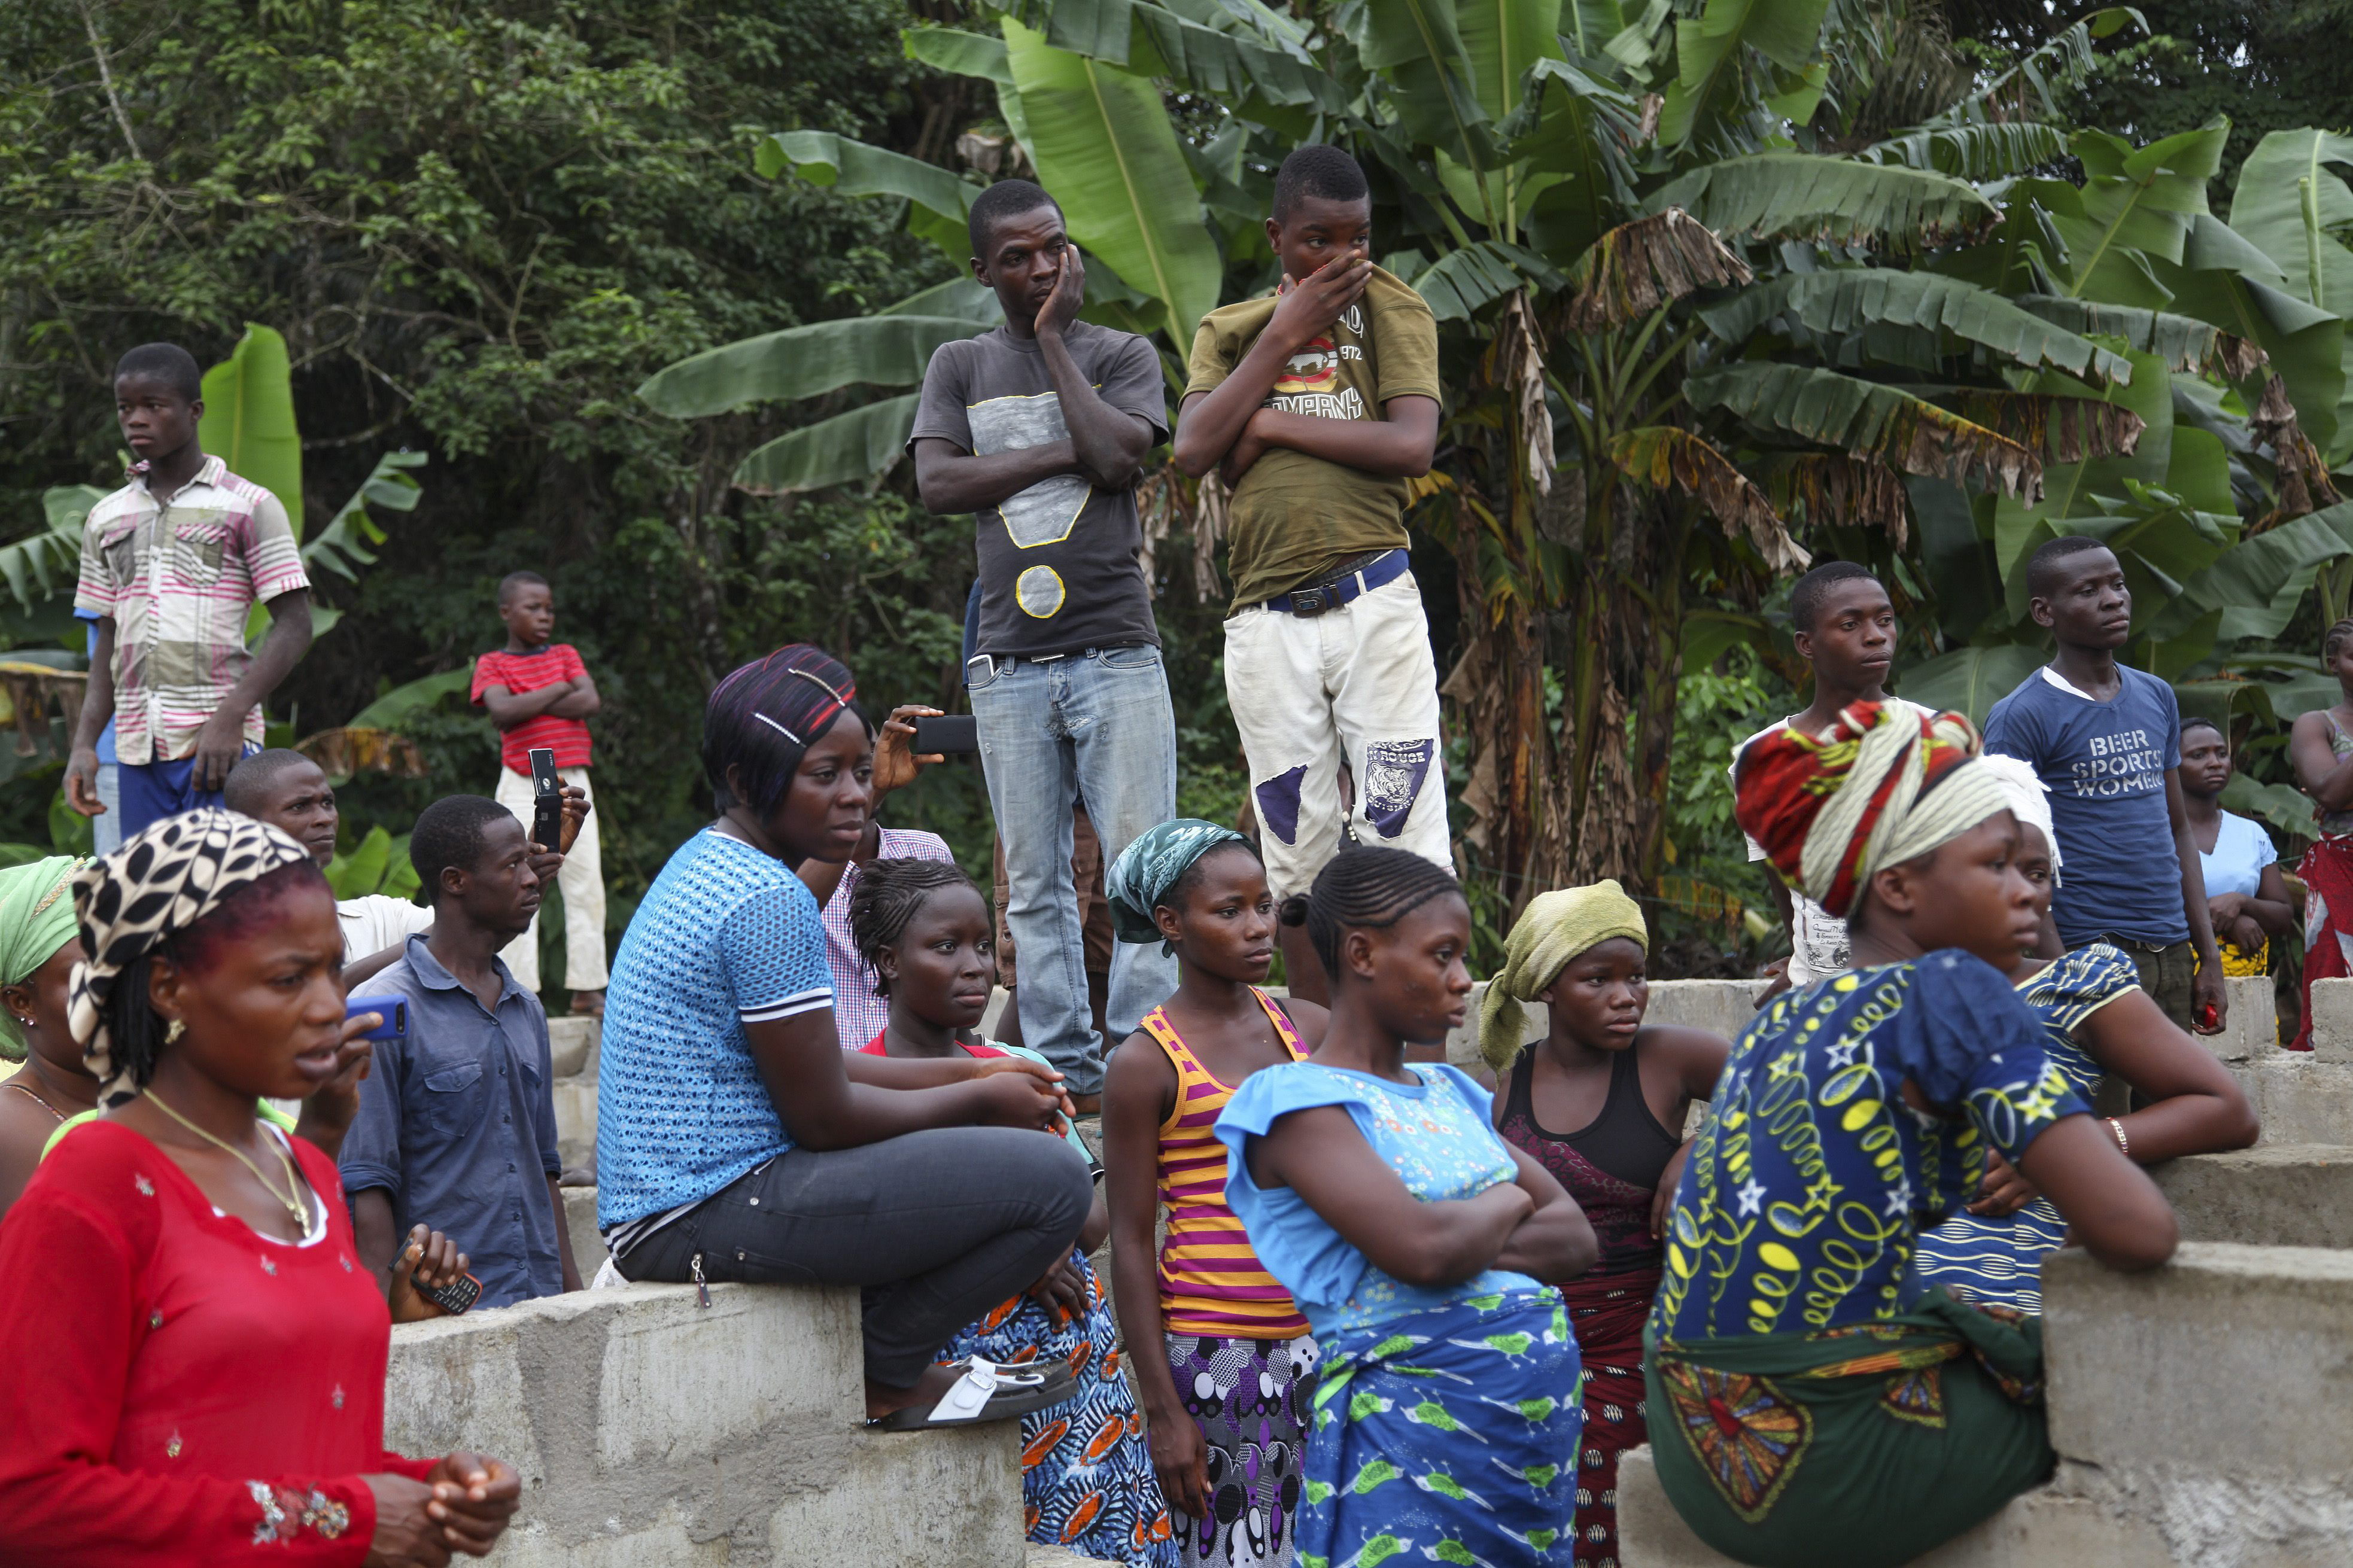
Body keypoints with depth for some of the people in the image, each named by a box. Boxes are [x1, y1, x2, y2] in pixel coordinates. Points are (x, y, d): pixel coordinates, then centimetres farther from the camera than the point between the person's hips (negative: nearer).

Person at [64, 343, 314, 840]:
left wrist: (229, 717, -16)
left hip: (221, 744, -5)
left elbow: (294, 626, -4)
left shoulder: (249, 507, 1)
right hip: (137, 748, 5)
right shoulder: (106, 519, 17)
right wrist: (84, 744, 6)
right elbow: (110, 643, 19)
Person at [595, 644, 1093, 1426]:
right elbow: (824, 1116, -16)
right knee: (1054, 1178, -16)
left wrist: (967, 1072, 16)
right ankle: (882, 1375, 0)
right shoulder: (768, 901, -18)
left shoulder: (705, 863, 15)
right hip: (713, 1209, -11)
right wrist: (979, 1099, -1)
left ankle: (884, 1362, 15)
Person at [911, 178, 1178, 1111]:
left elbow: (1116, 455, -9)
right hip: (1010, 665, 2)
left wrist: (1052, 339, -1)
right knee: (1035, 885, 2)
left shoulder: (1124, 356, 10)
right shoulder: (959, 367, 15)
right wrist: (1062, 452, -6)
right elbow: (937, 483, 0)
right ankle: (1066, 1070, 8)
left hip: (1118, 655, -2)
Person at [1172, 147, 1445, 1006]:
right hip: (1268, 621, 3)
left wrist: (1272, 425, -7)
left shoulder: (1392, 309, 8)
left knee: (1406, 837, -7)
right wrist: (1283, 335, -3)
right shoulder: (1228, 331, 15)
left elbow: (1413, 446, -8)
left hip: (1375, 606, -2)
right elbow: (1193, 449, -3)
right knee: (1297, 856, 6)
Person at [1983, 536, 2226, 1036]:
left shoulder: (2157, 697, 14)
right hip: (2089, 952, -6)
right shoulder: (2020, 717, -7)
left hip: (2172, 952, 6)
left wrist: (2209, 957, 13)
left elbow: (2178, 830, 19)